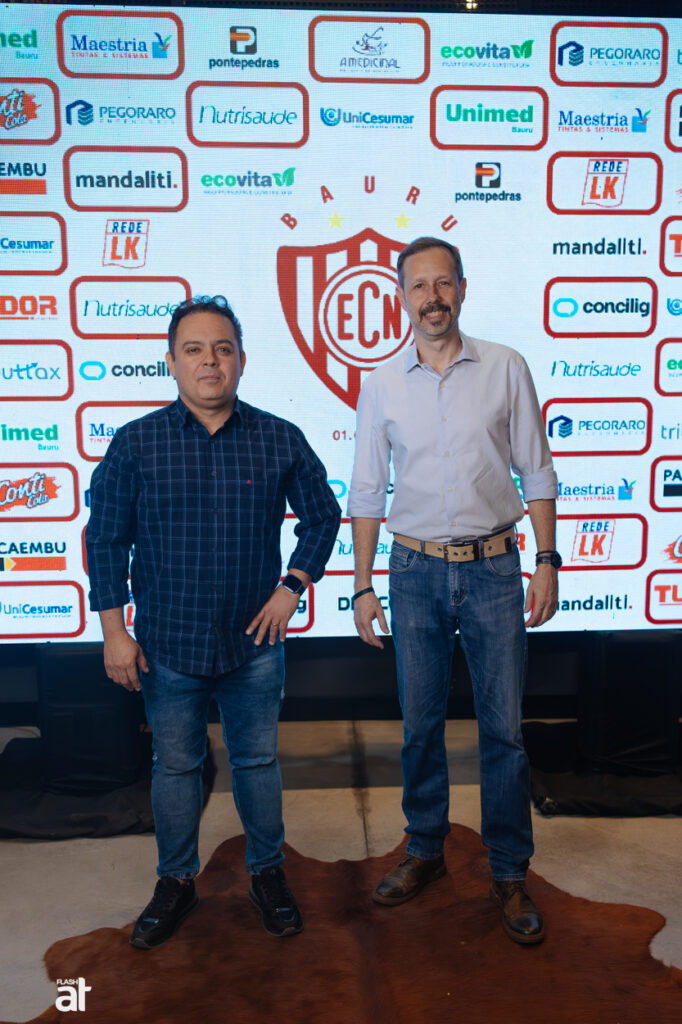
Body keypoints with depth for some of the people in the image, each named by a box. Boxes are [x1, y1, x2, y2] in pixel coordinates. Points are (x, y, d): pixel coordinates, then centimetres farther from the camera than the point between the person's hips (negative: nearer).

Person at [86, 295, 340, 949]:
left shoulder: (280, 440, -3)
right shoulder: (136, 443, -5)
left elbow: (322, 515, 9)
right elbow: (105, 539, 0)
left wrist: (293, 584, -1)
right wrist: (113, 631, -3)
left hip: (254, 643, 1)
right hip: (168, 644, 0)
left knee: (257, 760, 15)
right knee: (175, 766, 15)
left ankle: (267, 872, 37)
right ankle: (175, 882, 37)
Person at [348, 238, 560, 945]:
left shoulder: (506, 368, 0)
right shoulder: (381, 384, 3)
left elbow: (537, 473, 4)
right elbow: (366, 493, 6)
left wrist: (547, 560, -3)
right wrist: (363, 585, 2)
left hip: (493, 568, -1)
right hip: (415, 569, 1)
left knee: (503, 728, 5)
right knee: (420, 725, 11)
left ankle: (509, 873, 25)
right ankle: (424, 852, 32)